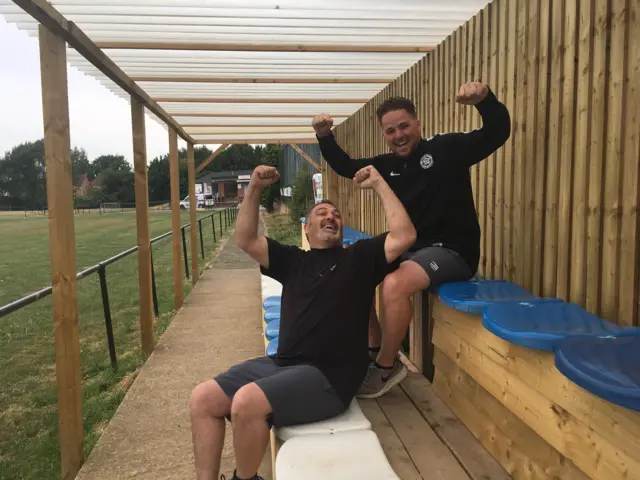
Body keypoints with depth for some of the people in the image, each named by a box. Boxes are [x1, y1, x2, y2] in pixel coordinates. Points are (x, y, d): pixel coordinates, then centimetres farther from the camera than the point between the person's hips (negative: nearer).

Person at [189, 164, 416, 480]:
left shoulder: (359, 258, 8)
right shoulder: (293, 260, 18)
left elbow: (405, 235, -7)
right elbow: (245, 240, 12)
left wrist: (379, 184, -3)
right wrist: (254, 189, 4)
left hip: (329, 375, -5)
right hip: (281, 363, 6)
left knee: (247, 402, -27)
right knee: (202, 398, -5)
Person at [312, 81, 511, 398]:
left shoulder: (447, 148, -7)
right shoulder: (388, 165, 10)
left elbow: (497, 133, -15)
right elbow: (345, 166, 18)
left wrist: (485, 99, -34)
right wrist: (324, 137, 3)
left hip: (452, 251, -7)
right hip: (409, 248, 8)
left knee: (394, 284, -32)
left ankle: (387, 367, -9)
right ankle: (375, 349, 10)